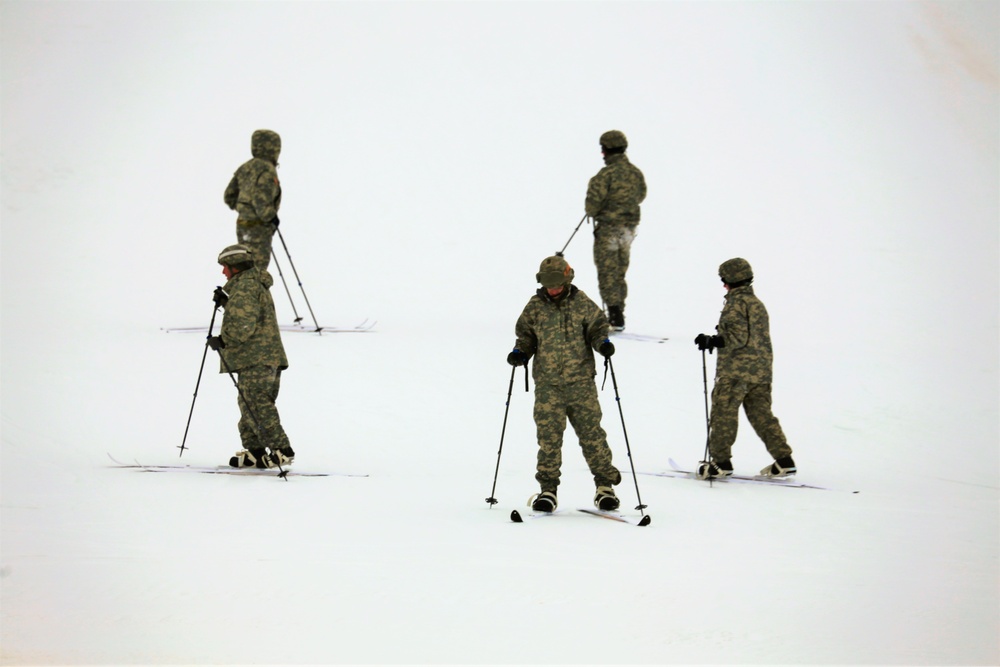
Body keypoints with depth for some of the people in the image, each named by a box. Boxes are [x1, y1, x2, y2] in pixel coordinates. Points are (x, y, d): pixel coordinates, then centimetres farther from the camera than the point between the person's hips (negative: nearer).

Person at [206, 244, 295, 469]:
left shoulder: (245, 286, -12)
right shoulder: (256, 283, 21)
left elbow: (244, 325, -21)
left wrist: (223, 340, -14)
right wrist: (226, 302, 18)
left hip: (256, 359, -11)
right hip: (269, 356, 11)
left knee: (257, 405, -13)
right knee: (249, 404, 14)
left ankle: (282, 450, -17)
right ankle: (255, 451, 17)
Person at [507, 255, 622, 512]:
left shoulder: (582, 303, 2)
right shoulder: (535, 307, 6)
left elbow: (596, 327, 9)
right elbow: (526, 335, 16)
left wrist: (603, 342, -11)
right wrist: (520, 352, -2)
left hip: (581, 380, -1)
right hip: (547, 384, 1)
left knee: (591, 432, 1)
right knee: (548, 435, -2)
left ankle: (605, 485, 12)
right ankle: (548, 489, 7)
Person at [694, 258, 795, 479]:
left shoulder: (736, 303, -11)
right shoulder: (758, 303, 16)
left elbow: (738, 337, -19)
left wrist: (712, 341, -15)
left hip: (735, 370, -8)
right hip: (761, 370, 8)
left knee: (723, 413, 1)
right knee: (761, 413, 11)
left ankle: (721, 461, 3)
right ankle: (783, 459, 4)